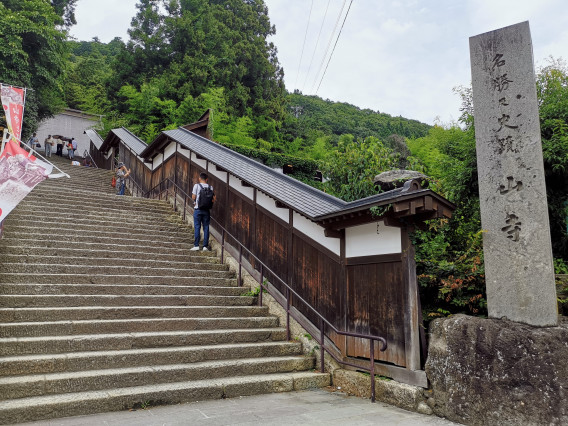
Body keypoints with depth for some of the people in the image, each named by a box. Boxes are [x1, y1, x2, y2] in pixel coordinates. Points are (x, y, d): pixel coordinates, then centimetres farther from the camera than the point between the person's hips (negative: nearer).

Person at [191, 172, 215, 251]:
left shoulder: (196, 185, -6)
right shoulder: (210, 187, 2)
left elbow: (193, 197, -6)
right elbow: (213, 199, -1)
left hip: (198, 209, -2)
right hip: (206, 210, 2)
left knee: (197, 227, 2)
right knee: (206, 228, 6)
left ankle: (196, 245, 4)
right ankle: (205, 246, 8)